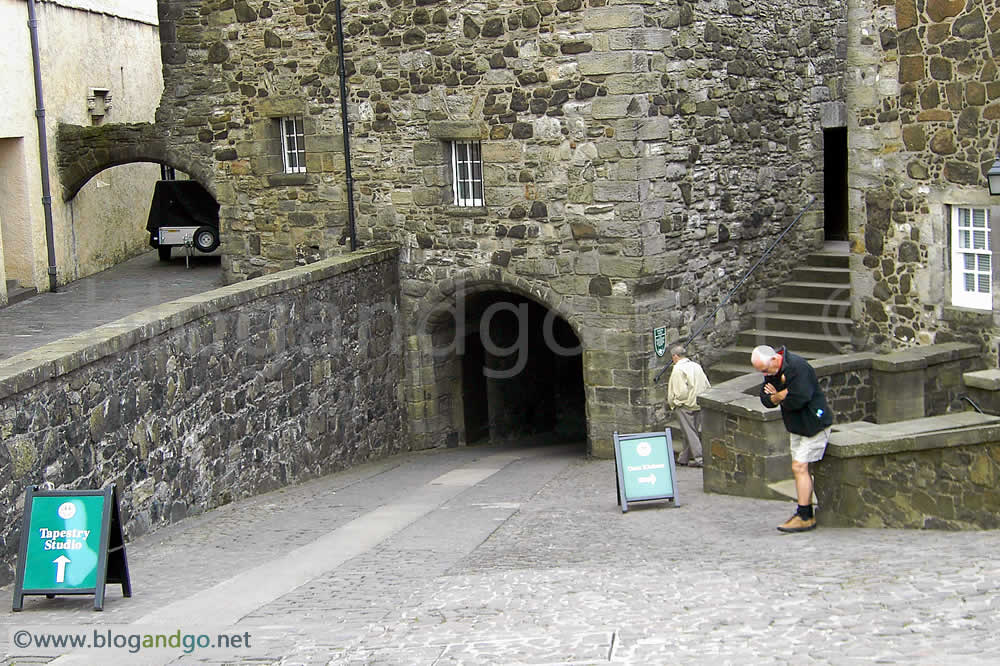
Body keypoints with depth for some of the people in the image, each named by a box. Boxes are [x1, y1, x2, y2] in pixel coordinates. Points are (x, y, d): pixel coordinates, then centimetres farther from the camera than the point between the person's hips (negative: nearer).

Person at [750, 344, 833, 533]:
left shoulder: (797, 367, -23)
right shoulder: (773, 371, 6)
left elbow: (798, 400, -29)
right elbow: (766, 399, 3)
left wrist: (777, 396, -11)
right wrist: (782, 395, -18)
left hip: (812, 424, -9)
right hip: (796, 426, 9)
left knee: (799, 467, -12)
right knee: (800, 469, 10)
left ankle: (804, 517, -9)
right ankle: (807, 514, 17)